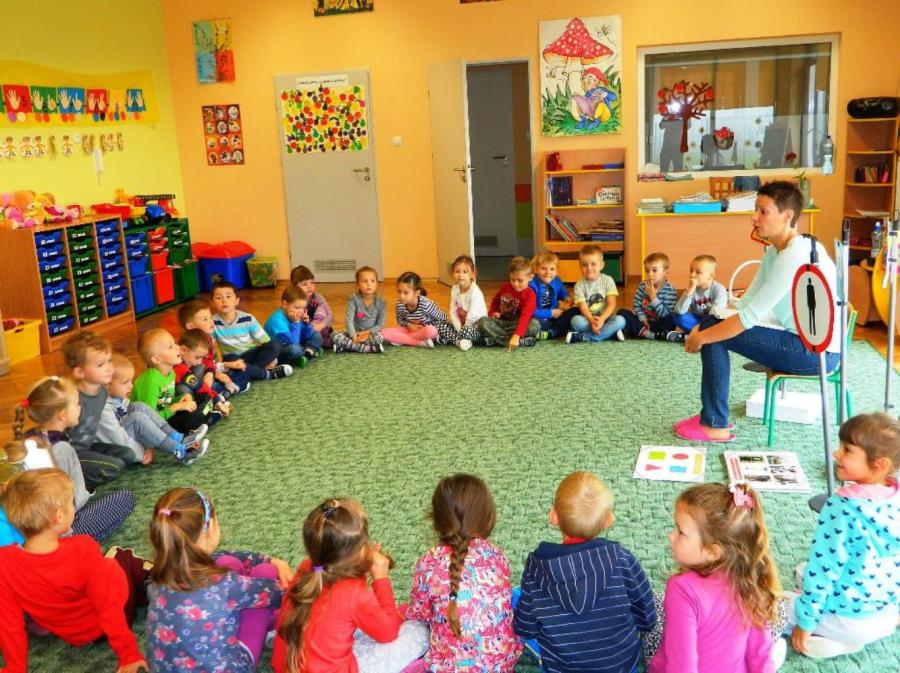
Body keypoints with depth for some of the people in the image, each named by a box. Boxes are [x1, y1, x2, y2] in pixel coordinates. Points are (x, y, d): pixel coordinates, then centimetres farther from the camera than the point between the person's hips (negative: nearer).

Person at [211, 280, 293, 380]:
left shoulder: (247, 319, -12)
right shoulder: (213, 323, -14)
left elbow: (264, 340, -6)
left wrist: (271, 357, -12)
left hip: (252, 353, 1)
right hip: (232, 358, -1)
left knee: (275, 345, -22)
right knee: (231, 359, -38)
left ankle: (249, 370, -25)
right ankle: (269, 373, -25)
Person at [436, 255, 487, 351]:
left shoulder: (475, 292, -21)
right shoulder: (455, 289, -1)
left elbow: (472, 316, -21)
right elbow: (453, 311, -1)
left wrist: (462, 330, -14)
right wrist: (459, 328, -12)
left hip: (477, 325, -7)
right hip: (460, 324, 7)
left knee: (466, 331, -40)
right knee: (439, 327, -9)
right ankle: (460, 341, -21)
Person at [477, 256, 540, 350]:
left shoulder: (529, 294, -14)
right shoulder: (505, 287, 2)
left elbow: (525, 316, -28)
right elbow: (495, 301, 22)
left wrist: (516, 335, -42)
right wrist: (493, 312, -2)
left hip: (516, 324, -3)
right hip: (500, 321, 4)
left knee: (535, 325, -33)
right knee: (483, 322, -26)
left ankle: (494, 339, -32)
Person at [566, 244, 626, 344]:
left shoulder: (607, 280, -3)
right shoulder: (579, 285, -4)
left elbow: (611, 304, -10)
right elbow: (583, 308, -13)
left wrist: (602, 319, -28)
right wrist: (592, 321, -34)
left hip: (606, 317, 1)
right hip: (588, 319, -1)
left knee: (620, 320, -30)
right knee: (576, 321, -32)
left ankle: (583, 337, -29)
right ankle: (610, 331, -24)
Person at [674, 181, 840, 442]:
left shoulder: (796, 255, -23)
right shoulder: (774, 251, 7)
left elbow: (752, 315, -26)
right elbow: (747, 302, 7)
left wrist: (701, 337, -17)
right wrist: (704, 327, -6)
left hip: (816, 351, -10)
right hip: (802, 338, 10)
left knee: (715, 337, -14)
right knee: (713, 323, 9)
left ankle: (715, 425, -3)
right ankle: (712, 415, 15)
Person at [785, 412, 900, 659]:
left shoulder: (842, 506, -27)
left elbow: (824, 567, -21)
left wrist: (805, 622, -10)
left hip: (847, 619, -8)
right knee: (806, 570, 28)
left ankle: (838, 642, -1)